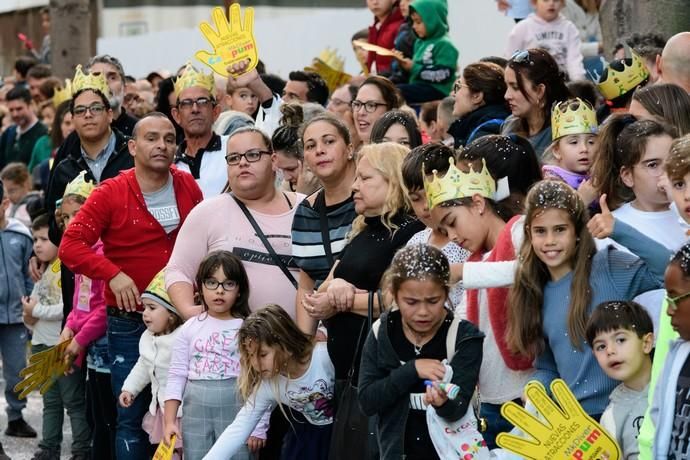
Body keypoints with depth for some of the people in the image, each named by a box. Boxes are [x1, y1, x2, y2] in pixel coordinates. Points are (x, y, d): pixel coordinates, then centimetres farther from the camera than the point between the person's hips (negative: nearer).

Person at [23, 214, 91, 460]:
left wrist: (37, 311, -15)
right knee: (51, 402, 17)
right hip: (42, 345, 9)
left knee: (74, 401, -3)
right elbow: (35, 301, 18)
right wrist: (29, 317, -4)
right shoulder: (42, 271, 12)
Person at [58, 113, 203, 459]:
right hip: (129, 322, -3)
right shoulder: (110, 194, -9)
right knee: (132, 418, 2)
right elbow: (70, 246, -13)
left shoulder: (188, 187, 3)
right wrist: (113, 274, -24)